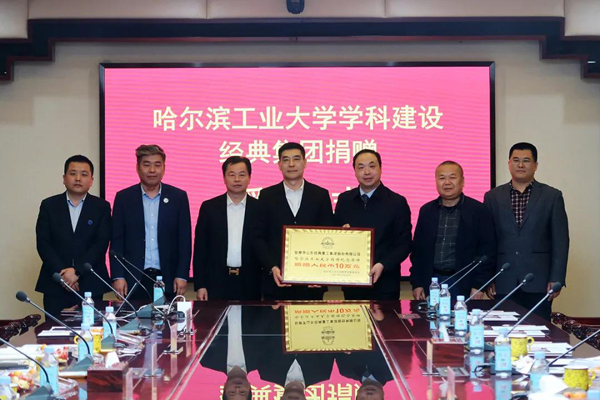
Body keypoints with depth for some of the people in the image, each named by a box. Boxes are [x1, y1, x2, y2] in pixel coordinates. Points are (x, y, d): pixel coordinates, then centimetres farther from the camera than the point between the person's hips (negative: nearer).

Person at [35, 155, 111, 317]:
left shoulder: (101, 207, 5)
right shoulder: (49, 205, 7)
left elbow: (101, 243, -4)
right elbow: (43, 243, 0)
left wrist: (77, 271, -15)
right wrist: (62, 273, -12)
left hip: (90, 285, -1)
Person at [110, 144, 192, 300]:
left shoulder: (178, 197, 4)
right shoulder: (123, 198, 5)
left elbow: (184, 239, 3)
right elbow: (117, 240, 3)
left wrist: (182, 275, -3)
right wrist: (118, 276, -4)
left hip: (167, 278, 0)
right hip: (133, 279, 0)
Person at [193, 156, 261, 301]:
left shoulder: (260, 208, 4)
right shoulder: (209, 207, 5)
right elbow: (200, 248, 5)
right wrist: (200, 286, -1)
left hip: (250, 285, 0)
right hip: (216, 284, 0)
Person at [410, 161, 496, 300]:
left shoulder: (479, 211, -2)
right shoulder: (426, 211, 9)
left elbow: (487, 251, -4)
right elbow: (417, 249, 11)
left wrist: (478, 285, -10)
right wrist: (416, 283, 4)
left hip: (464, 284, -3)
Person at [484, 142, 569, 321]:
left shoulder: (552, 196, 5)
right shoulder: (492, 197, 9)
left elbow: (560, 242, 2)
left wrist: (556, 279, -5)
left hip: (538, 283, -1)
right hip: (503, 284, 1)